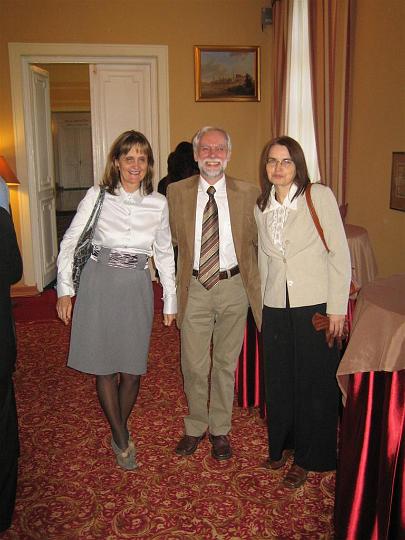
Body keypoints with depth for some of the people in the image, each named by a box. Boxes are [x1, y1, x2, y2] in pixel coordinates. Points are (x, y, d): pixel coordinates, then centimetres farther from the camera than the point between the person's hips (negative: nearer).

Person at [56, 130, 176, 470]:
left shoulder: (158, 204, 3)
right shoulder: (97, 196, -2)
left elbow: (164, 254, 11)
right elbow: (69, 243, 1)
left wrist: (171, 300, 11)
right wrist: (65, 290, -5)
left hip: (137, 288, 2)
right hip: (99, 285, -1)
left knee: (132, 371, 6)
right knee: (105, 368, 5)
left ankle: (119, 434, 30)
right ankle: (123, 440, 23)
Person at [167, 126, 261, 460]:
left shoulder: (248, 193, -2)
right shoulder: (176, 192, 0)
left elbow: (257, 242, 6)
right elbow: (173, 239, 9)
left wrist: (256, 285, 3)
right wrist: (175, 285, 4)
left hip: (234, 287, 0)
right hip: (194, 288, 0)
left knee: (226, 363, 13)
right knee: (194, 366, 9)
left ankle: (220, 429, 33)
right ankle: (196, 426, 33)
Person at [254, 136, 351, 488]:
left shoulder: (320, 196, -7)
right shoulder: (261, 207, 8)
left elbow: (340, 254, -8)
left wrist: (337, 307, -11)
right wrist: (263, 304, 14)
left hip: (314, 305, -4)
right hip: (276, 307, 4)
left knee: (314, 382, 7)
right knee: (278, 380, 14)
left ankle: (307, 457, 26)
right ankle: (283, 443, 37)